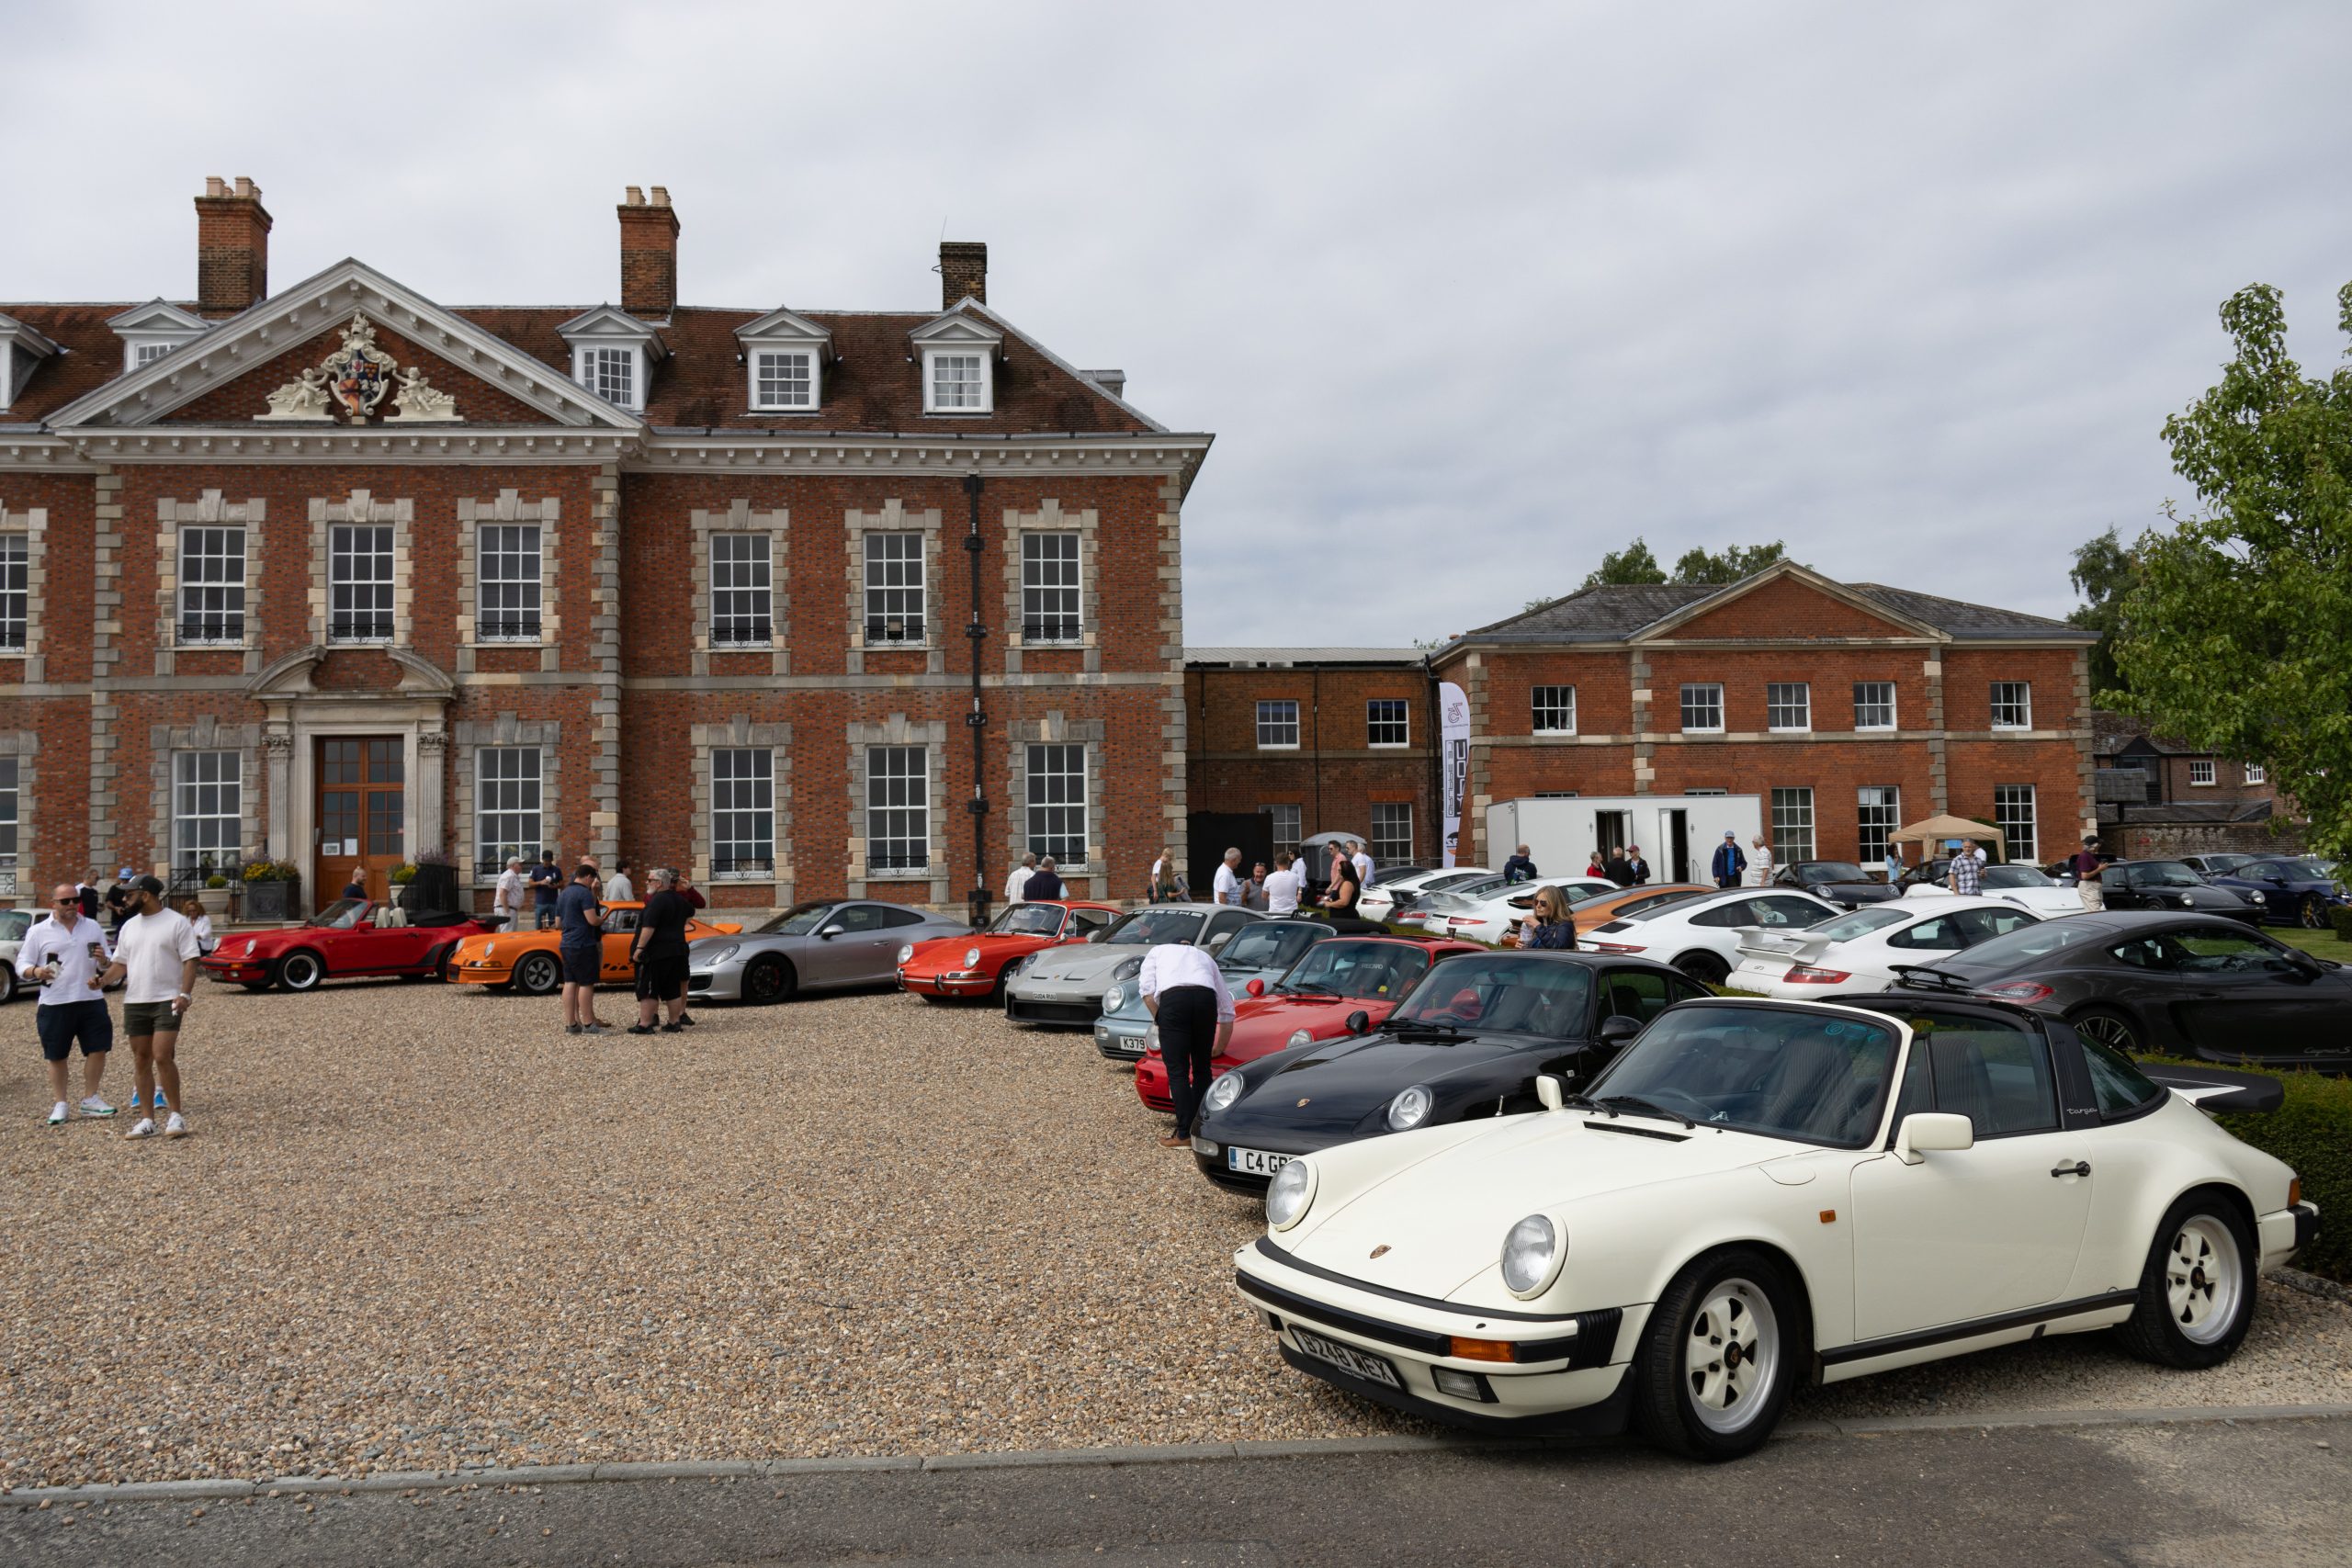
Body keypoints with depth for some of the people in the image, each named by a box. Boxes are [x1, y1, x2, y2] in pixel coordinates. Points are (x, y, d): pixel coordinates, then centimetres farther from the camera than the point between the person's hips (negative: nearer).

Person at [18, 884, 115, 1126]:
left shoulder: (92, 926, 10)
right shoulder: (38, 932, 2)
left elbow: (108, 964, 14)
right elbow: (21, 965, 1)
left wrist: (103, 961, -10)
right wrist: (36, 972, -21)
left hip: (91, 1000, 2)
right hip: (55, 1005, -2)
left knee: (97, 1049, 1)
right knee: (56, 1056, 4)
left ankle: (90, 1099, 14)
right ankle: (60, 1104, 14)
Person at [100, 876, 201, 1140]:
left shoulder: (177, 922, -4)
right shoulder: (129, 926, 14)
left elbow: (190, 961, -8)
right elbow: (121, 963, 16)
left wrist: (185, 994, -20)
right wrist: (103, 980, -4)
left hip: (167, 1000, -6)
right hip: (135, 1001, 6)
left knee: (162, 1057, -15)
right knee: (141, 1060, 7)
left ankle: (177, 1115, -4)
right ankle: (147, 1121, 13)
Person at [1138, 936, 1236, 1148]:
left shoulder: (1157, 951, 33)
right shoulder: (1205, 958, 39)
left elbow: (1147, 989, 11)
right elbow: (1227, 1009, 36)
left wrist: (1158, 1019, 22)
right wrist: (1219, 1049, 45)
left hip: (1173, 997, -3)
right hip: (1206, 997, 3)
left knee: (1177, 1071, 1)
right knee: (1201, 1069, 15)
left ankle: (1184, 1134, -1)